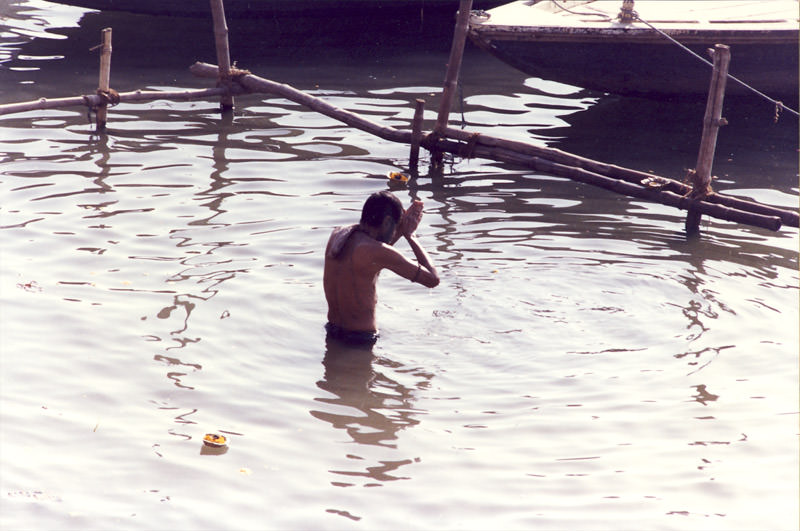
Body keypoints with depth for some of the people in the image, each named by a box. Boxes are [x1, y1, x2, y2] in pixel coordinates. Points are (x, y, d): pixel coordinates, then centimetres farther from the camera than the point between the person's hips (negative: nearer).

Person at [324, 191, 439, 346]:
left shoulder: (337, 235, 1)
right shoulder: (377, 251, -23)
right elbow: (433, 279, -15)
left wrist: (401, 232, 19)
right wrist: (410, 236, -4)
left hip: (331, 330, 9)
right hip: (361, 339, -9)